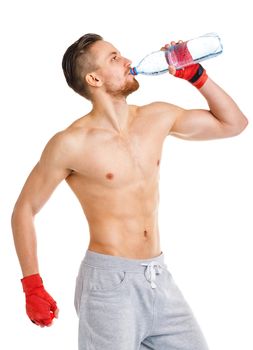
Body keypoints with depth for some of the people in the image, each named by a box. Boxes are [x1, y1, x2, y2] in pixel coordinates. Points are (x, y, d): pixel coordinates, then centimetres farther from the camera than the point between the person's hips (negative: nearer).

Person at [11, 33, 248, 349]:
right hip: (109, 282, -6)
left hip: (160, 278, 6)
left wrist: (195, 74, 3)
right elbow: (24, 210, -4)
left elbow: (233, 123, 15)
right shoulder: (71, 143, -12)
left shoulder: (157, 118, 5)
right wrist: (33, 288, -6)